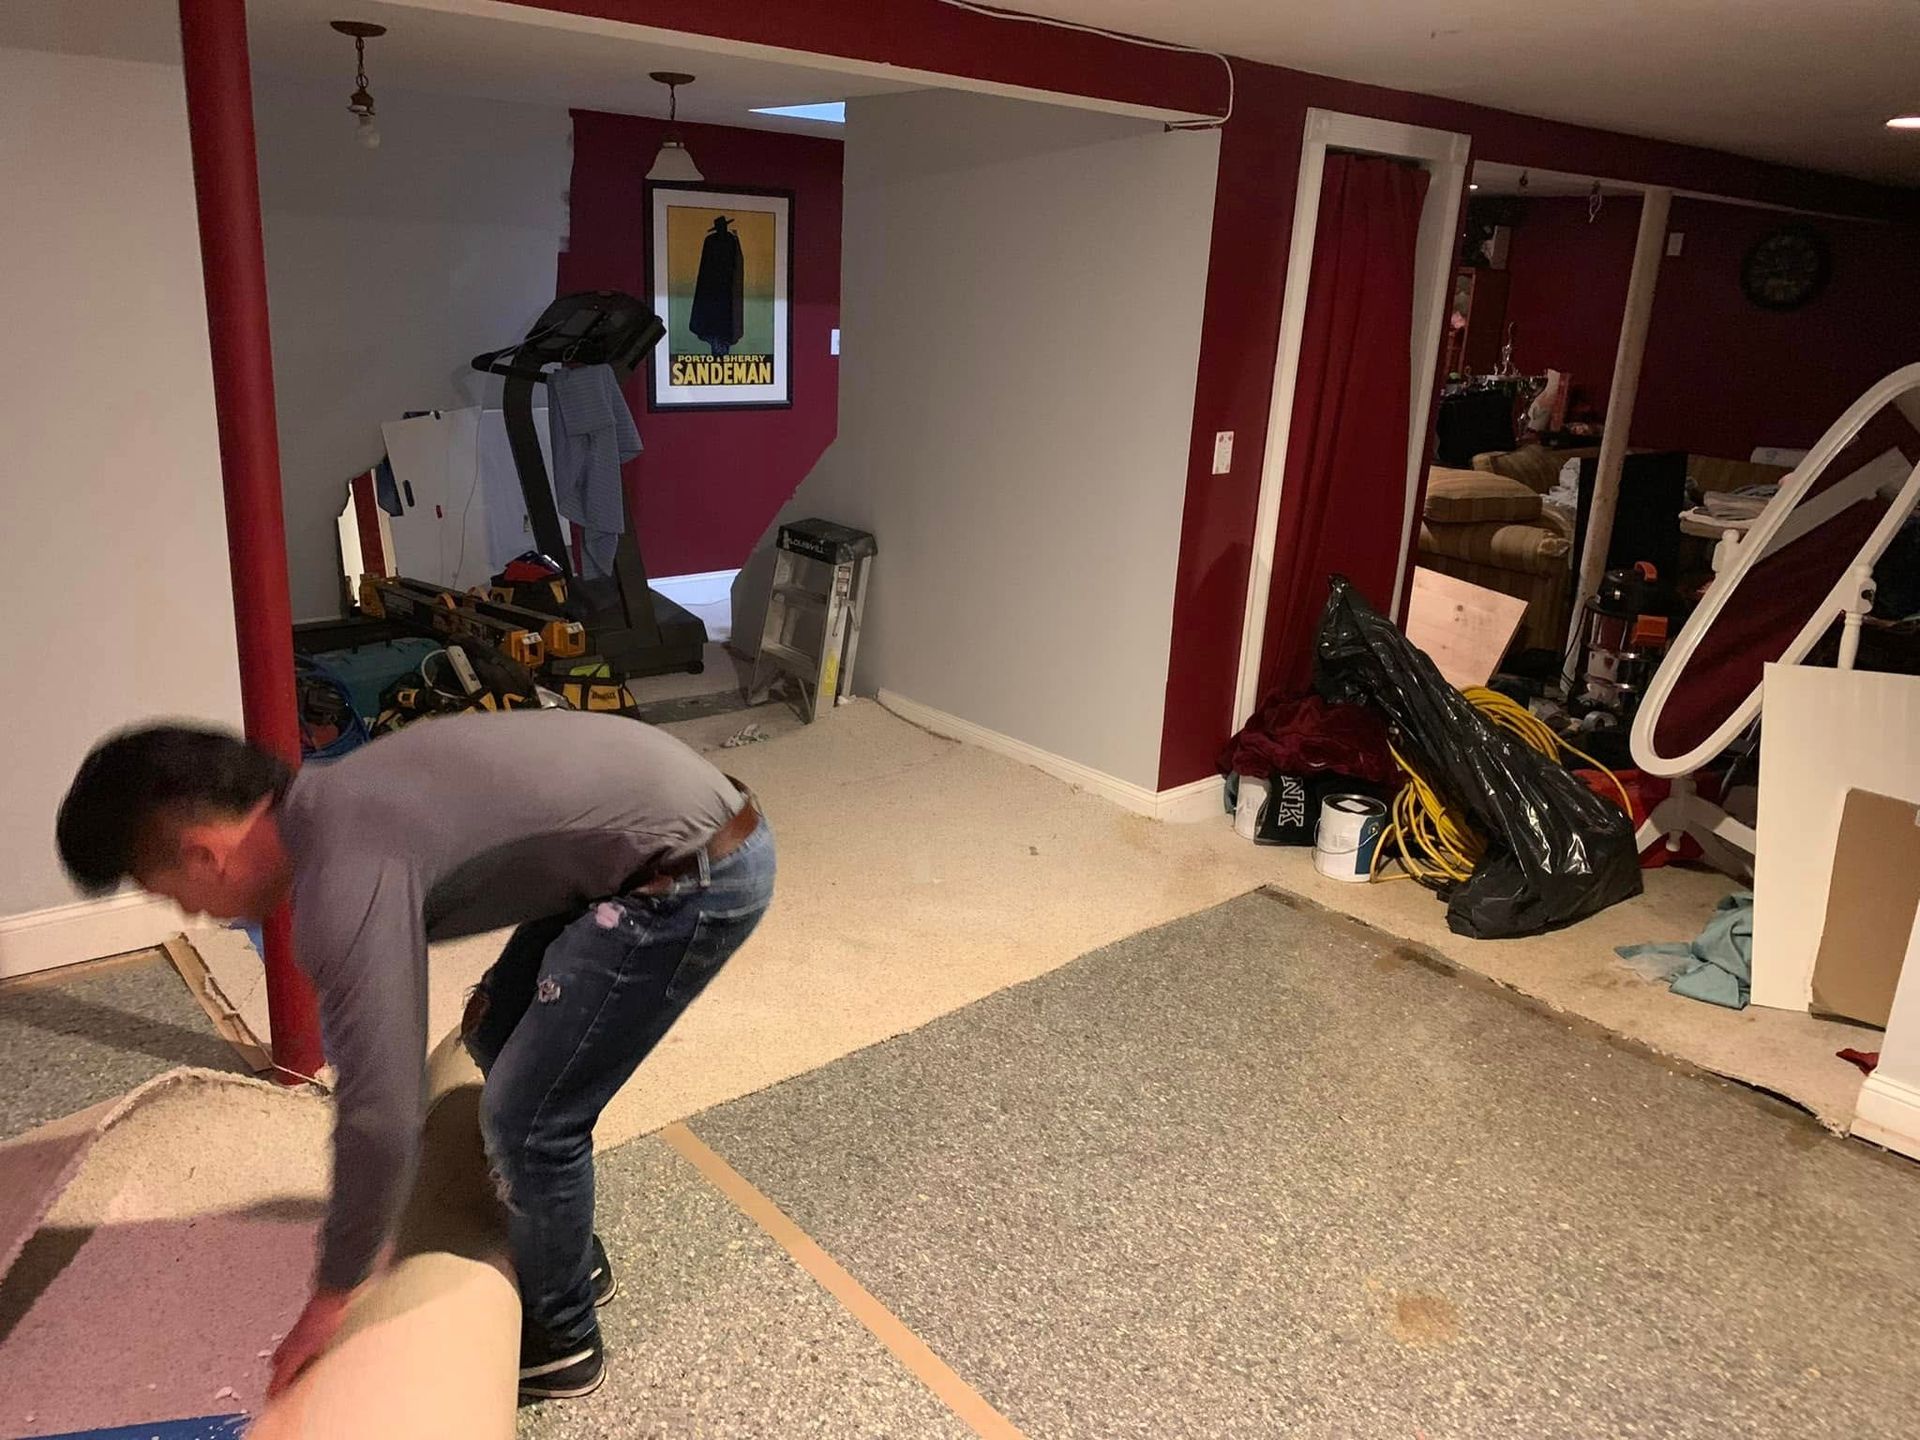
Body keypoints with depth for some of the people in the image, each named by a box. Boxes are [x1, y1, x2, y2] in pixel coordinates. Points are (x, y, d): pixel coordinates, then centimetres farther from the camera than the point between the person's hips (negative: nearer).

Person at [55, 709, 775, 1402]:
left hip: (698, 871, -10)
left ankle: (558, 1339, 25)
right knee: (499, 1041, 22)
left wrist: (331, 1297, -3)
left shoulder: (344, 882, -19)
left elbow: (380, 1114, -17)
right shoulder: (332, 804, 10)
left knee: (528, 1120, 1)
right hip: (675, 805, 10)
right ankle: (571, 1261, 40)